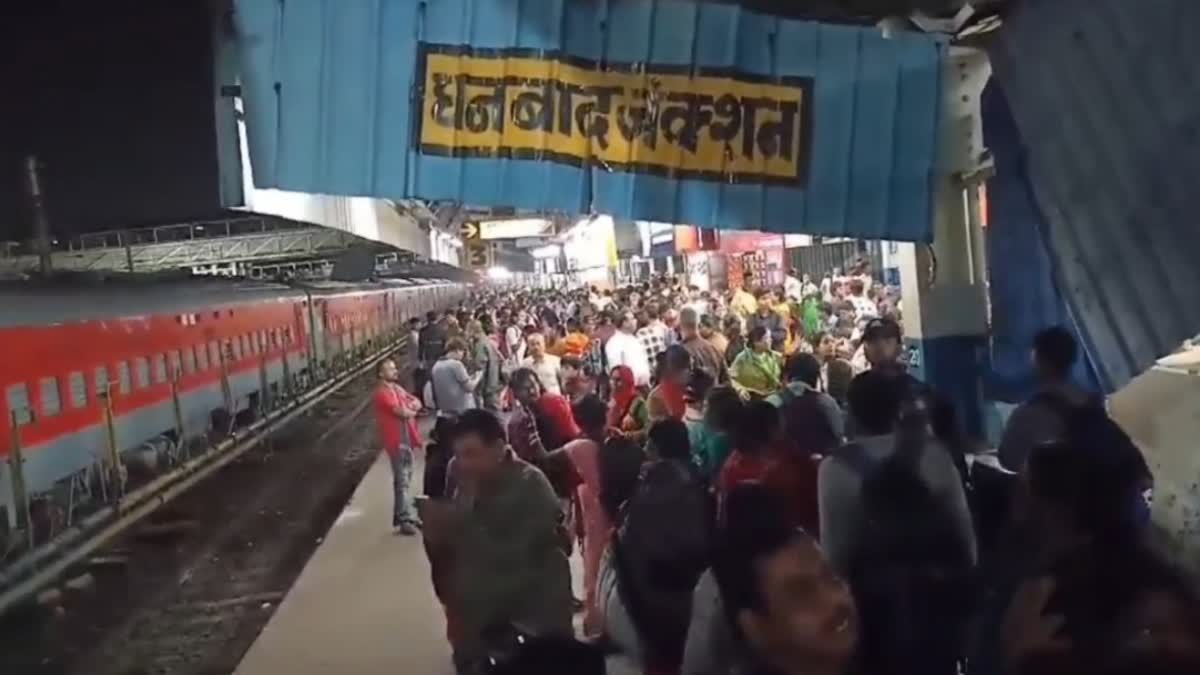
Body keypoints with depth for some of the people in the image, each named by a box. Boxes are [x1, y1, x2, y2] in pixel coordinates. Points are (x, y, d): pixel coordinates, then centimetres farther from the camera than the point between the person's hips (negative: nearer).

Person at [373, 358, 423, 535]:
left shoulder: (397, 388, 15)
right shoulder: (382, 393, -14)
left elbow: (416, 402, 13)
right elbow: (401, 412, -22)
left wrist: (411, 406, -9)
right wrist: (411, 410, -1)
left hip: (406, 438, 9)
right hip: (396, 440, -9)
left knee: (405, 477, 15)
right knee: (402, 480, -9)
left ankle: (401, 515, 25)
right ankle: (405, 519, -8)